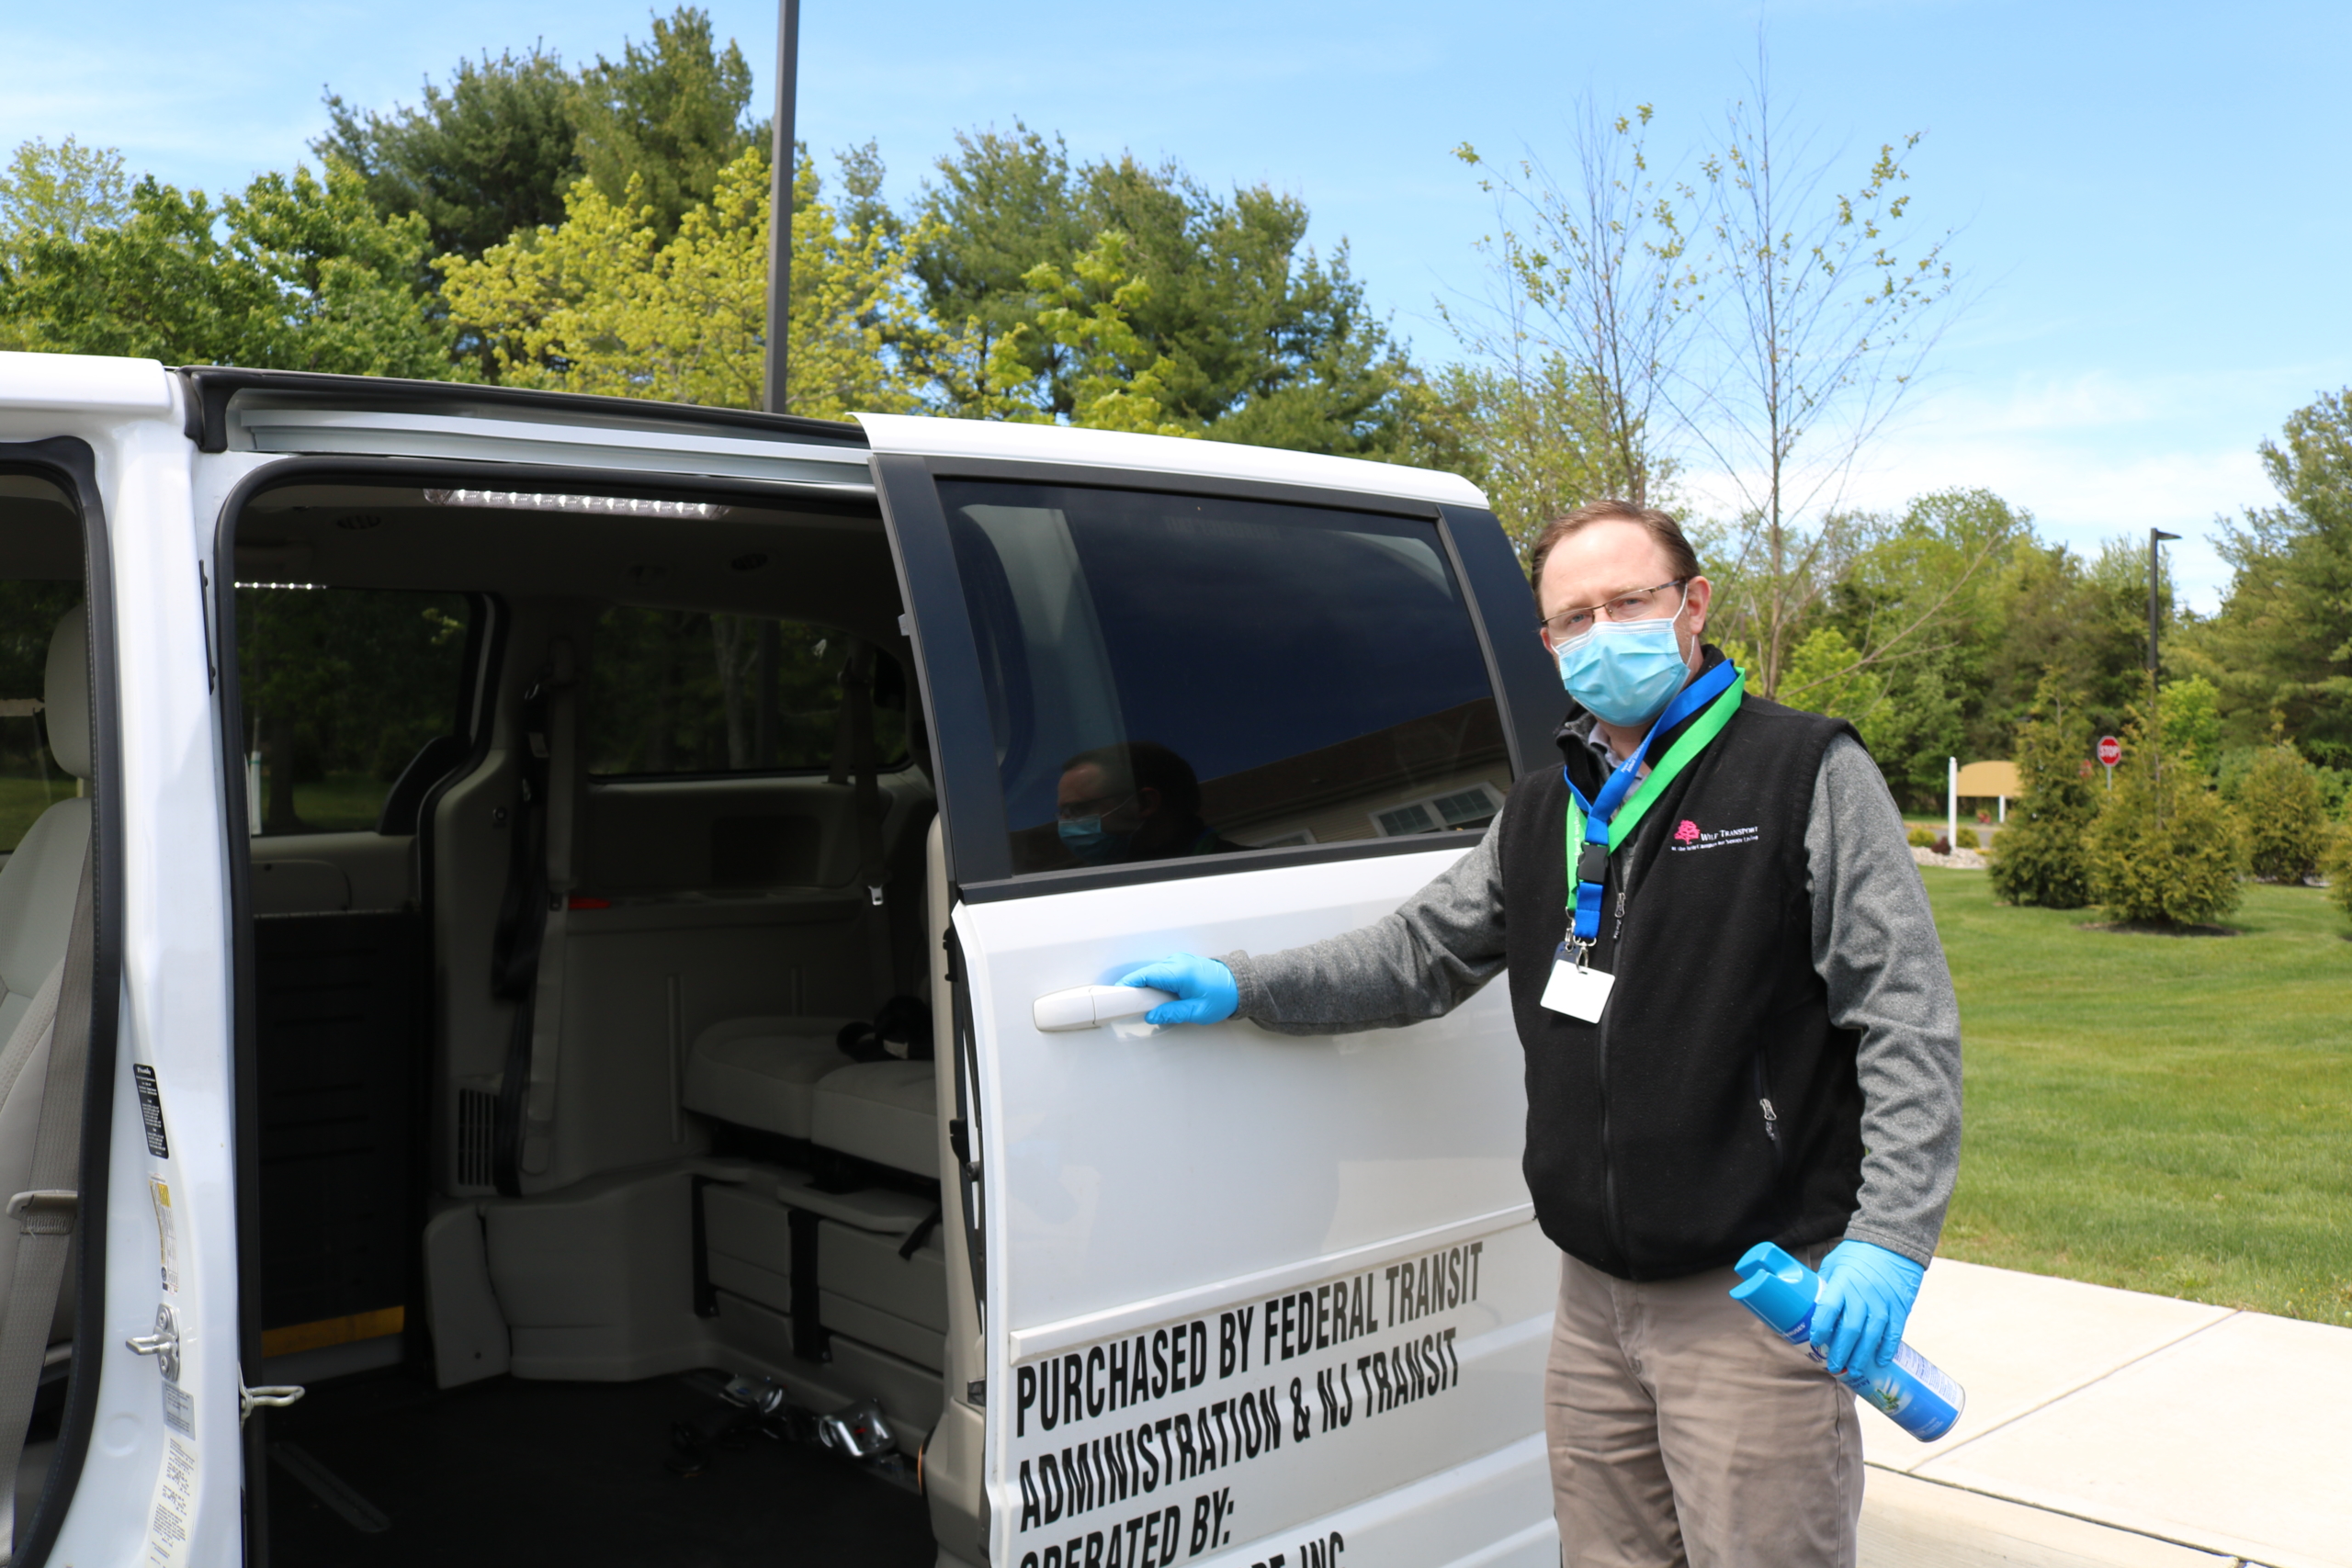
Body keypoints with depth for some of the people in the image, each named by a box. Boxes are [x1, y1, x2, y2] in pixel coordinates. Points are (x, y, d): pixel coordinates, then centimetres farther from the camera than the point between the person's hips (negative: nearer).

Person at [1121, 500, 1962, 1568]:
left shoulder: (1808, 771, -5)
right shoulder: (1540, 815, 14)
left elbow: (1908, 1022, -10)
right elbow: (1416, 957, 18)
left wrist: (1888, 1240, -18)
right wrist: (1240, 987, 7)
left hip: (1759, 1297, -6)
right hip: (1595, 1298, 6)